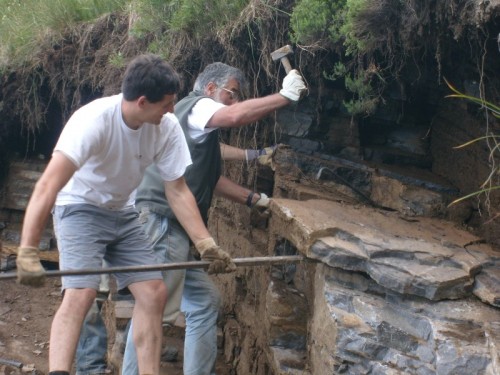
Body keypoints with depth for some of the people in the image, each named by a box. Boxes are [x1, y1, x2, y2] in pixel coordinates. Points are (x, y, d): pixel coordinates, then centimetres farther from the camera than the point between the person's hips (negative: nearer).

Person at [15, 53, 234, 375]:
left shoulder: (167, 127, -15)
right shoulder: (95, 120, -32)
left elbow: (178, 191, -5)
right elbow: (48, 185, -40)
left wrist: (206, 243, -14)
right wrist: (28, 252, -47)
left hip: (123, 214, 6)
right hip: (81, 209, -6)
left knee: (154, 292, -2)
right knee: (81, 293, -24)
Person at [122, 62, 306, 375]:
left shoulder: (202, 130, 27)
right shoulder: (197, 106, -3)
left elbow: (212, 179, 31)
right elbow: (236, 116, -24)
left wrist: (256, 200, 28)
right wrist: (286, 96, -16)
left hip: (173, 228, 11)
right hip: (161, 223, -11)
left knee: (205, 300, 13)